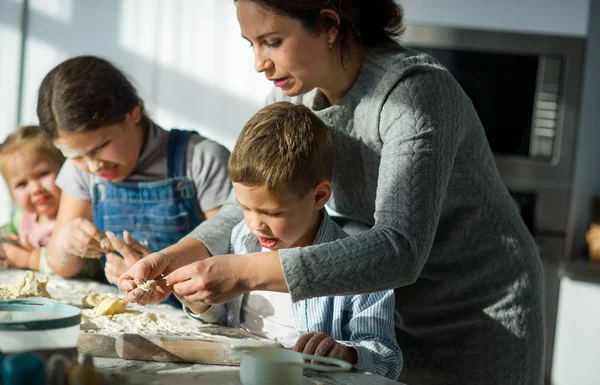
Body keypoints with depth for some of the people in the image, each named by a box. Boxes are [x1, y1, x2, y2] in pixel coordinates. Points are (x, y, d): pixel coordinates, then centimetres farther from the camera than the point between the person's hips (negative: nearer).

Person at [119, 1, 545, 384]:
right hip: (397, 322, 6)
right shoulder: (294, 95, -6)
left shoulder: (414, 91, -28)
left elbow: (399, 250, -38)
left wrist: (245, 272, -44)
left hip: (481, 326, -6)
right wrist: (174, 257, -20)